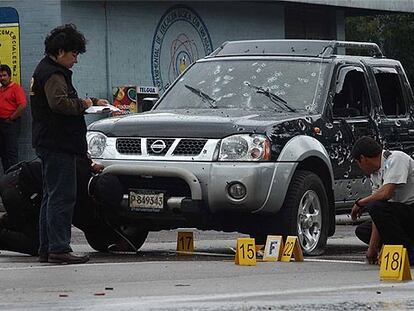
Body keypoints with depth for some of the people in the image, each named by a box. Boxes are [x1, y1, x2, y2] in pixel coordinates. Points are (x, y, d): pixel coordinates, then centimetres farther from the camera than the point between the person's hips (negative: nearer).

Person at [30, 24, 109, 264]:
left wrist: (92, 103, 20)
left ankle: (47, 248, 17)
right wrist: (83, 104, -17)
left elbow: (67, 104, 30)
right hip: (58, 145, -11)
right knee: (62, 197, -11)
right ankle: (59, 249, -13)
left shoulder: (47, 71, 21)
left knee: (52, 197, 14)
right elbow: (59, 103, -31)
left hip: (50, 143, 11)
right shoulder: (52, 74, -14)